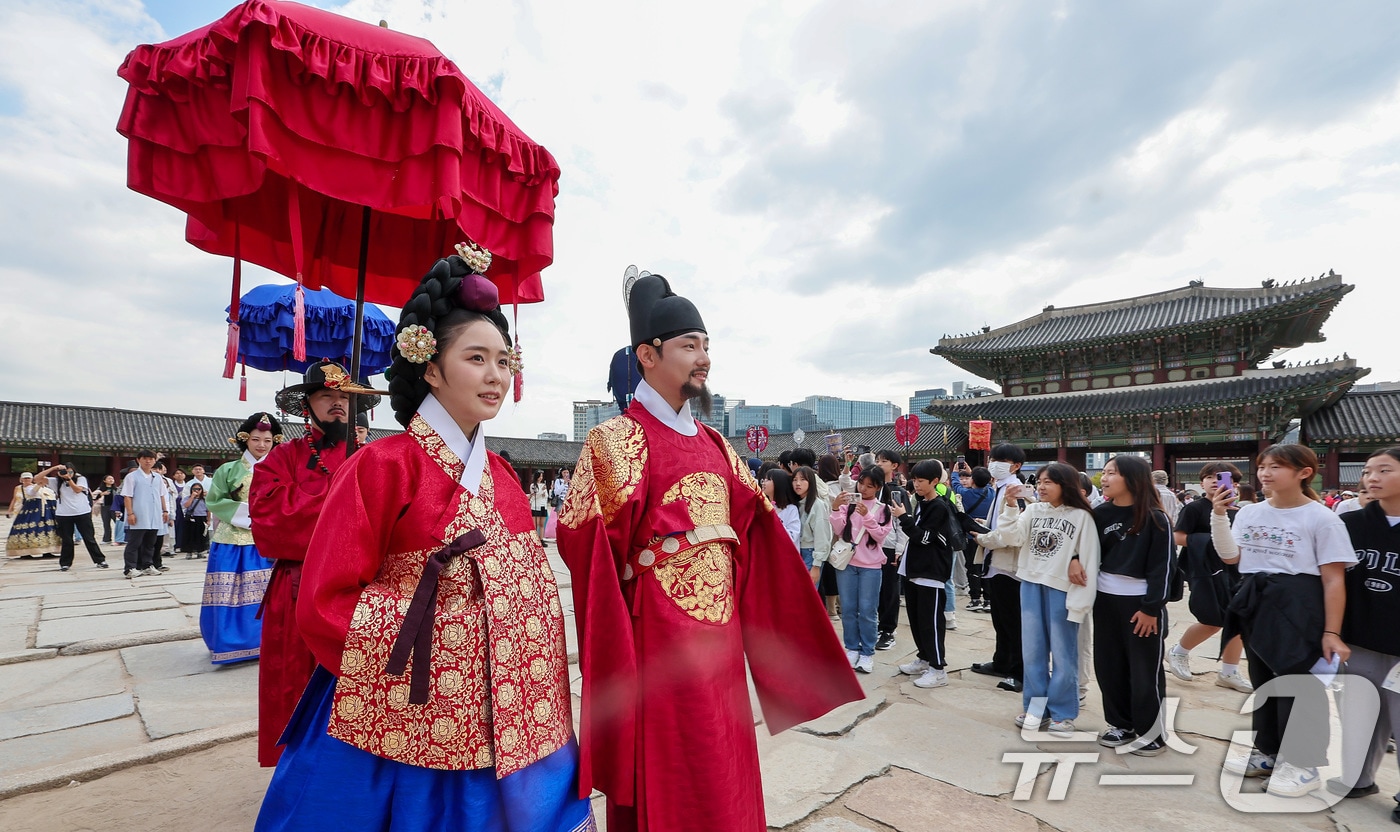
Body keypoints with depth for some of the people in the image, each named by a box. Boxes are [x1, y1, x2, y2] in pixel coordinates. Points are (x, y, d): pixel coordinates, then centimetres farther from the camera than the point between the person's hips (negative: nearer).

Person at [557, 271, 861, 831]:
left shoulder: (713, 443, 11)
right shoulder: (617, 438, -9)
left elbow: (753, 527, 11)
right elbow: (581, 534, -18)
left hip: (721, 630, 7)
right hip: (657, 634, -6)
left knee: (725, 775, 19)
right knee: (669, 784, 8)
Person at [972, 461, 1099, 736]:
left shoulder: (1081, 516, -7)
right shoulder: (1032, 510, 4)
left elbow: (1089, 560, -8)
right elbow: (1013, 537, -6)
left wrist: (1080, 601, -11)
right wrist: (1010, 507, -14)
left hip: (1062, 588, -4)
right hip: (1031, 584, 4)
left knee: (1062, 652, 6)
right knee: (1032, 650, 12)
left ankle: (1063, 713, 21)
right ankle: (1036, 706, 27)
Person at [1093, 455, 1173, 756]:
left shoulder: (1155, 518, -9)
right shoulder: (1101, 514, 5)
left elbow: (1163, 565, -10)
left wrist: (1152, 607, -13)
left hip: (1141, 602, -5)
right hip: (1105, 600, 5)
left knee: (1145, 671, 5)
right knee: (1109, 667, 11)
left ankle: (1152, 733, 21)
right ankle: (1121, 724, 27)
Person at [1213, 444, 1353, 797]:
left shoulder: (1321, 519, -10)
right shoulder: (1249, 512, 5)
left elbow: (1334, 580, -10)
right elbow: (1230, 557, 2)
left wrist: (1331, 632, -12)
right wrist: (1219, 514, -7)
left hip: (1297, 608, -6)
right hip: (1255, 604, 6)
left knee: (1298, 685, 3)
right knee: (1262, 680, 16)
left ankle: (1302, 763, 19)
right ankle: (1268, 751, 31)